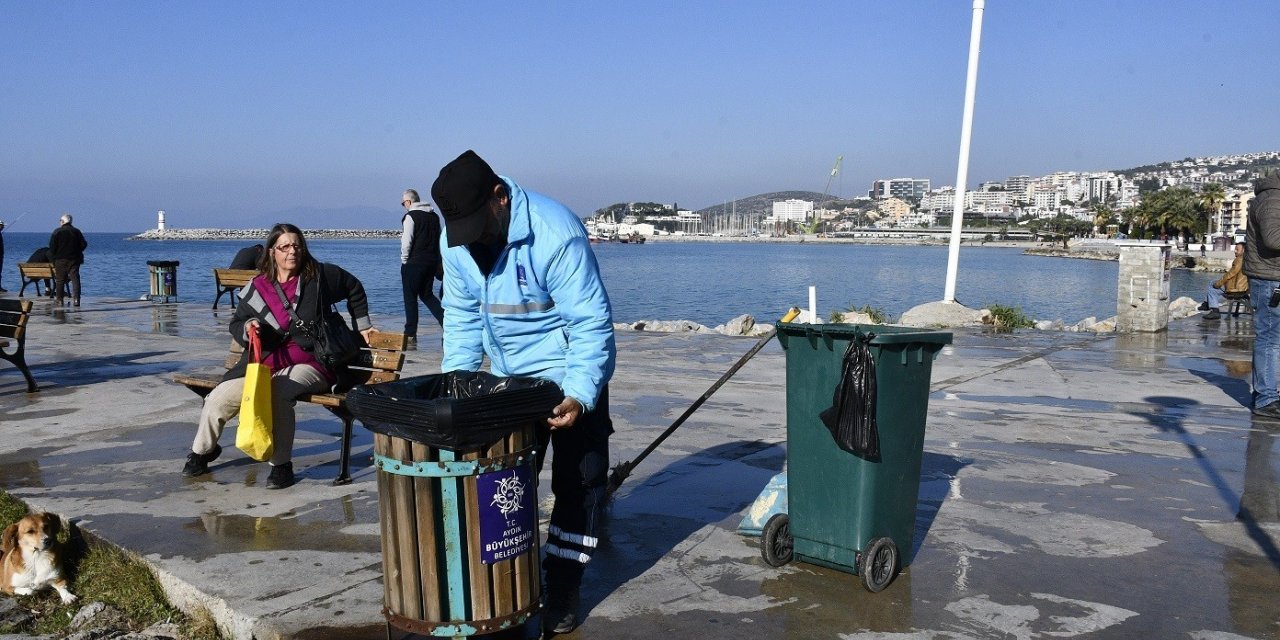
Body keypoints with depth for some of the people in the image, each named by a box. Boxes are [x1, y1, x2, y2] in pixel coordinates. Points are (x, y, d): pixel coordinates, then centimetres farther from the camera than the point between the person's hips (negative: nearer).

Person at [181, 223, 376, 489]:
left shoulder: (320, 275, 3)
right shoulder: (258, 287, 7)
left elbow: (354, 289, 19)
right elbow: (236, 324, 16)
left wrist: (362, 325, 21)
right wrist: (247, 327, -7)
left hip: (309, 364, -3)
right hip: (265, 363, 4)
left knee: (278, 392, -36)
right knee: (218, 398, -11)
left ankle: (282, 464, -23)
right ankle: (201, 451, 21)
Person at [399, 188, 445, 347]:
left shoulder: (410, 216, -9)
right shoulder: (434, 216, 13)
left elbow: (407, 242, -15)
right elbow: (439, 240, 16)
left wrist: (404, 260, -3)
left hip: (414, 263, -7)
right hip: (432, 262, 7)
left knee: (410, 298, 1)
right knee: (427, 295, 18)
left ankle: (411, 335, 3)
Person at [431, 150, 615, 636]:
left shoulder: (555, 232, -29)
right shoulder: (455, 240, -8)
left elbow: (591, 322, -26)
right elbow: (462, 317, 4)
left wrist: (579, 395, -33)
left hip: (572, 377, -6)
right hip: (508, 377, 6)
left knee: (577, 484, 1)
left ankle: (563, 591, 13)